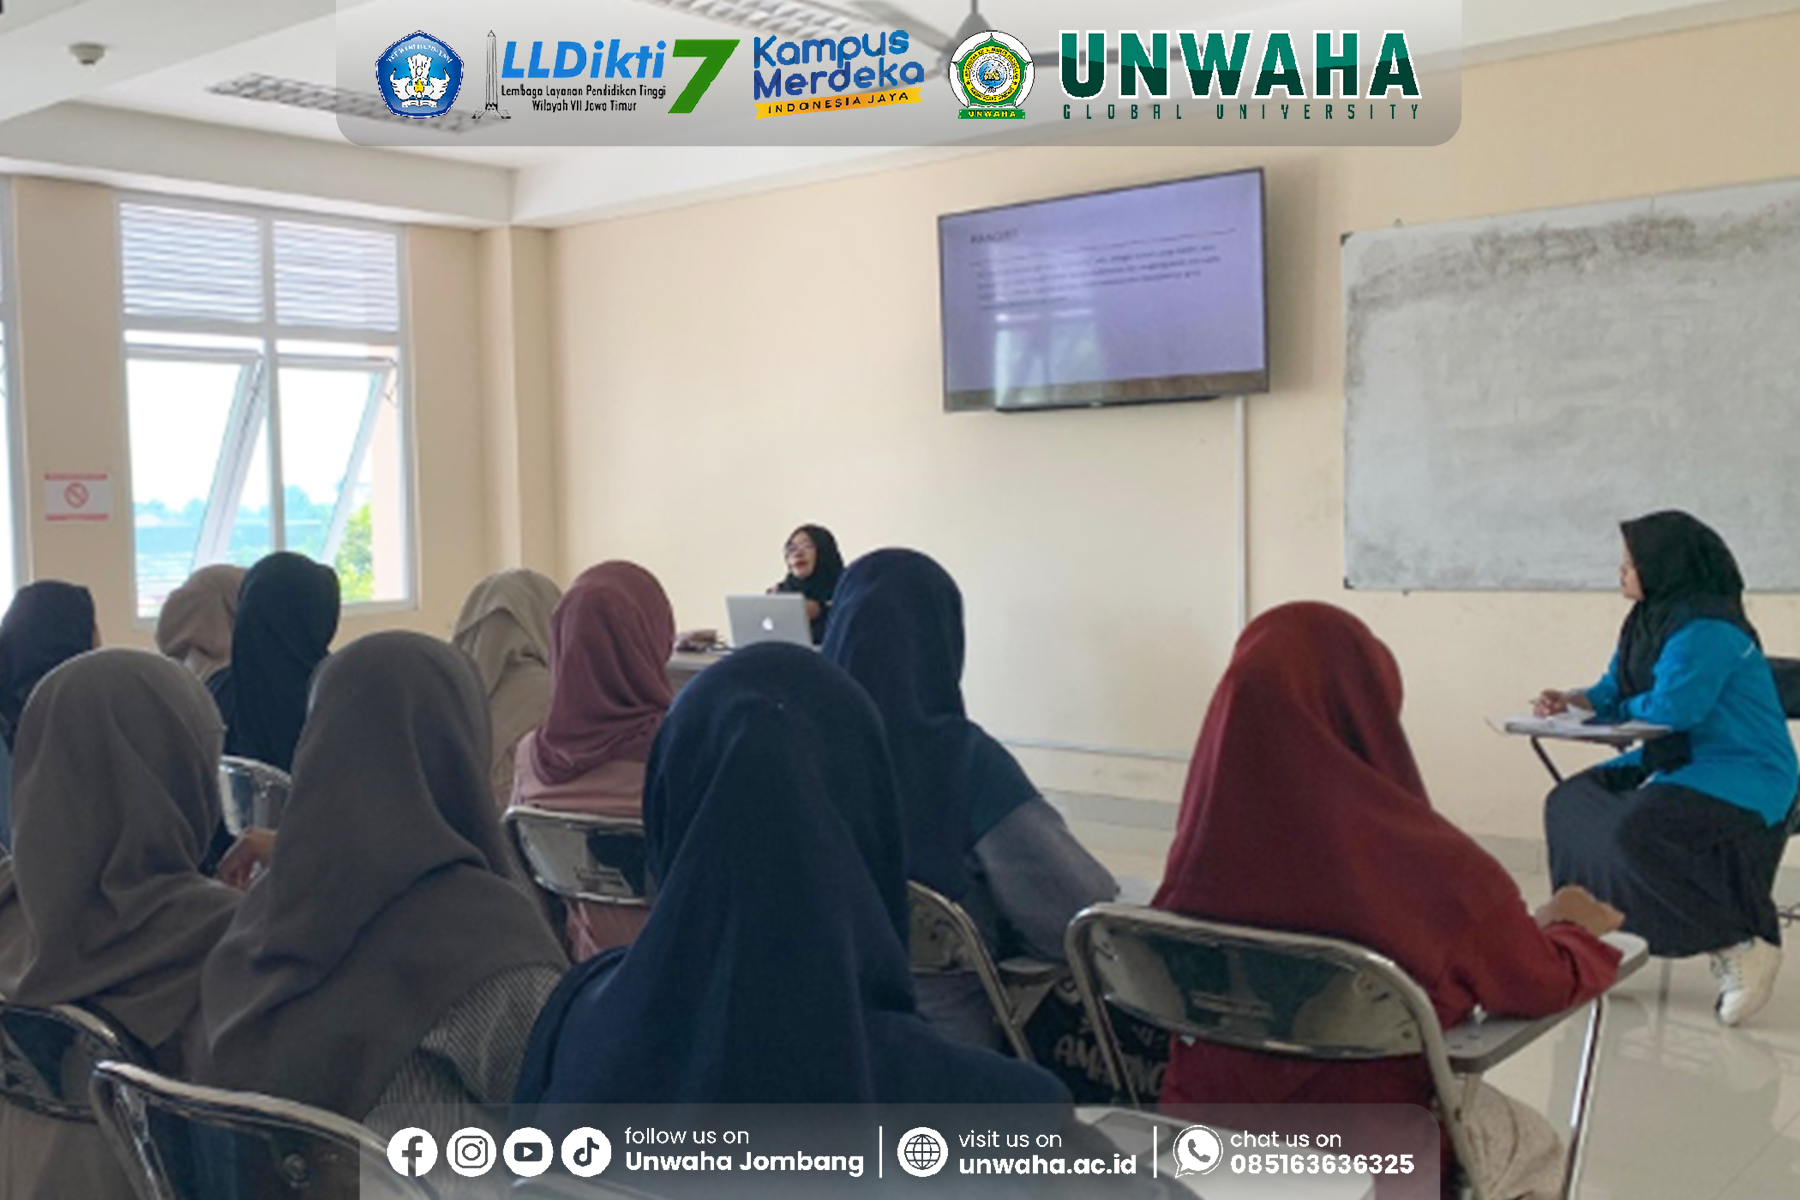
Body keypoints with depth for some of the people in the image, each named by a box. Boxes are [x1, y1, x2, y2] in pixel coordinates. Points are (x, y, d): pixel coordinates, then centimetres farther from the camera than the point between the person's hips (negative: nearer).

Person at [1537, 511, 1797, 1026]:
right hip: (1679, 764, 10)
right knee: (1570, 803, 1)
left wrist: (1626, 708, -7)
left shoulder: (1706, 630, -21)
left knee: (1636, 830, -30)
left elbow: (1671, 708, -28)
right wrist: (1573, 701, -3)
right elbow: (1612, 693, 18)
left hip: (1742, 778, -10)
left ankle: (1745, 946, -15)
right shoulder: (1647, 622, 10)